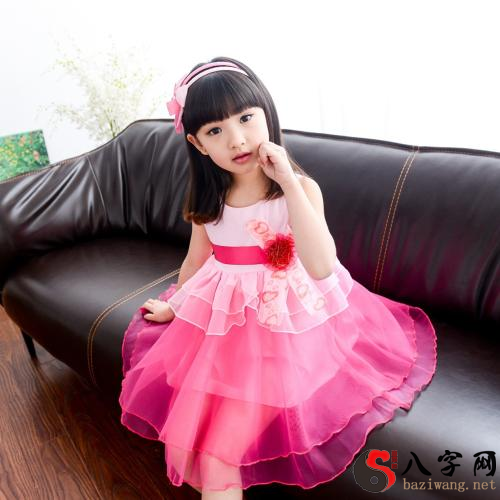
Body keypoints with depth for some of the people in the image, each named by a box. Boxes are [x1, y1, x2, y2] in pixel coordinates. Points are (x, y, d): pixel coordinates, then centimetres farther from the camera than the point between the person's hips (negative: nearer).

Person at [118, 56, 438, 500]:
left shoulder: (300, 188, -16)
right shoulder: (209, 199, -3)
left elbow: (321, 267, -31)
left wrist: (288, 182, -32)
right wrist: (175, 306, 25)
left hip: (289, 318, -3)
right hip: (225, 318, 4)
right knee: (213, 428, -1)